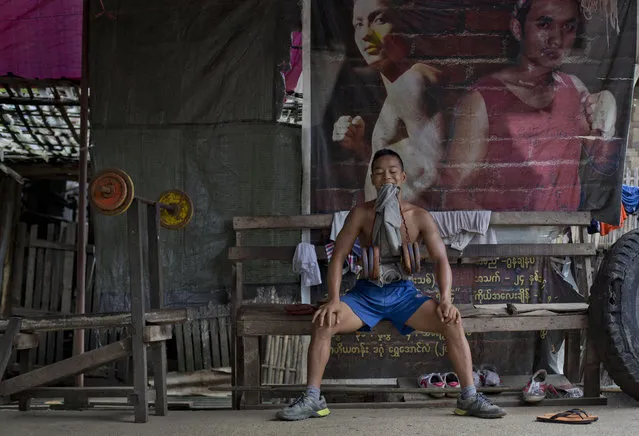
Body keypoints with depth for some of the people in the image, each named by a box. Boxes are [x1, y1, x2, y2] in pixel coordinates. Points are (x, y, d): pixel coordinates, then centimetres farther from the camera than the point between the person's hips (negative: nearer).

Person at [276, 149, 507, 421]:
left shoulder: (419, 217, -2)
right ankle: (312, 399, -17)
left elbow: (441, 259, -7)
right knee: (323, 323, -26)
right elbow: (338, 256, -7)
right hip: (366, 292, 0)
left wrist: (446, 299, -24)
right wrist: (334, 300, -21)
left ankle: (469, 397, -15)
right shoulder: (360, 214, -3)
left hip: (403, 292, 0)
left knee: (452, 322, -24)